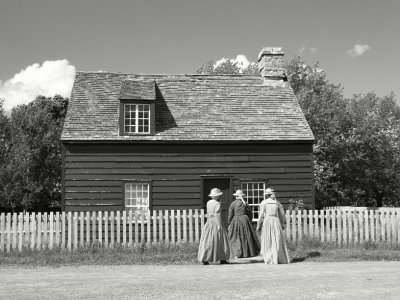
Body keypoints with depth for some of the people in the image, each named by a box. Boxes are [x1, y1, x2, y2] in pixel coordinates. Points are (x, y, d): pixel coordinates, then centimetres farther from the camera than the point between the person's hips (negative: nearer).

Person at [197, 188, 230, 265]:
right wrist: (219, 225, -17)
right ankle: (222, 259, 9)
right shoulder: (217, 204, -12)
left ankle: (204, 259, -2)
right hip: (215, 223, -7)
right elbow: (217, 215, -17)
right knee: (220, 241, 4)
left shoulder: (208, 203, 10)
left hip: (208, 223, 7)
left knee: (207, 241, 5)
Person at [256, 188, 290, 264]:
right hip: (276, 221, 3)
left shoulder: (264, 202, 0)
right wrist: (283, 223, 25)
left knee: (268, 241, 3)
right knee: (277, 241, 7)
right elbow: (282, 214, 14)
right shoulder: (277, 202, 10)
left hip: (267, 221, -3)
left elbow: (261, 214, -5)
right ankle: (281, 259, 7)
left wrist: (258, 225, 0)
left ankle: (270, 259, -2)